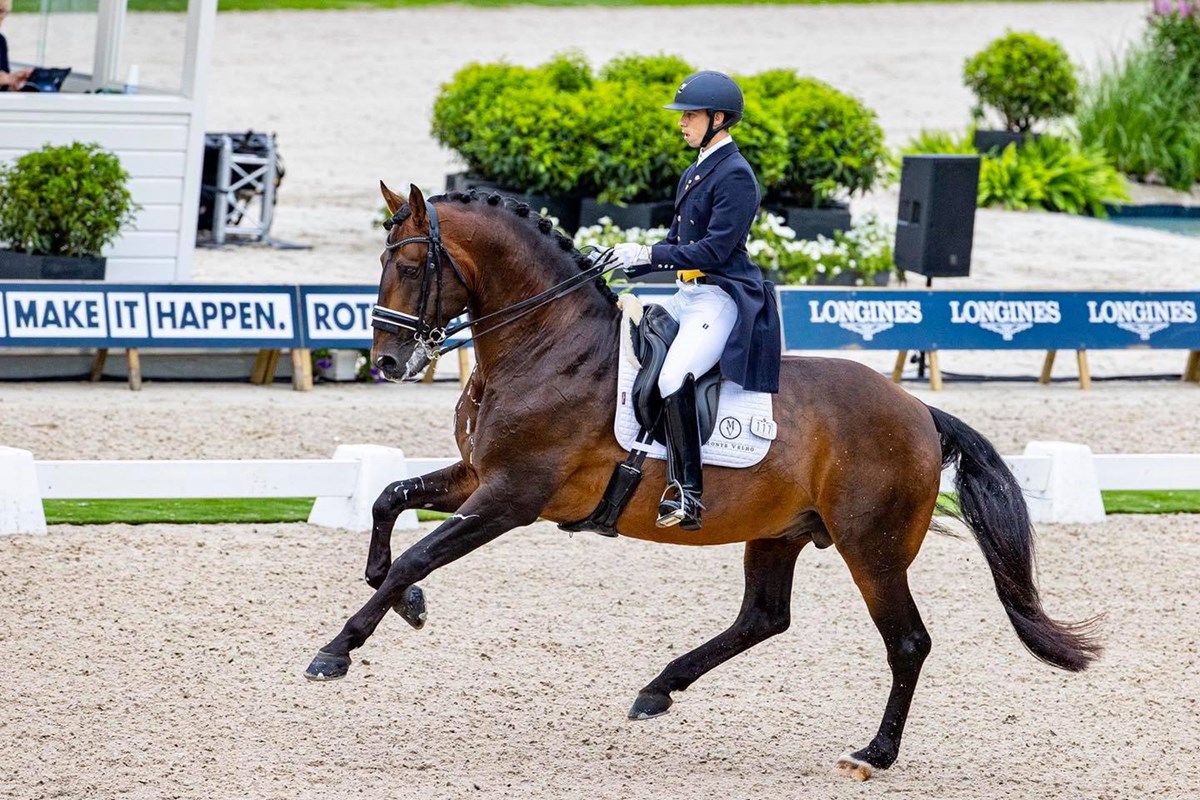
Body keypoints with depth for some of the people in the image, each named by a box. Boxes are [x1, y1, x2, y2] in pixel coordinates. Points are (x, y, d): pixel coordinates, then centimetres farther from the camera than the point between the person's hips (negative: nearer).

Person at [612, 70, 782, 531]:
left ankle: (687, 492, -29)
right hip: (688, 295, 11)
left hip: (722, 298, -11)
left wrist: (649, 255, -21)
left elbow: (714, 249, -19)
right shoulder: (695, 174, 17)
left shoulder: (735, 176, -12)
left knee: (674, 377, -31)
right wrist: (626, 267, 11)